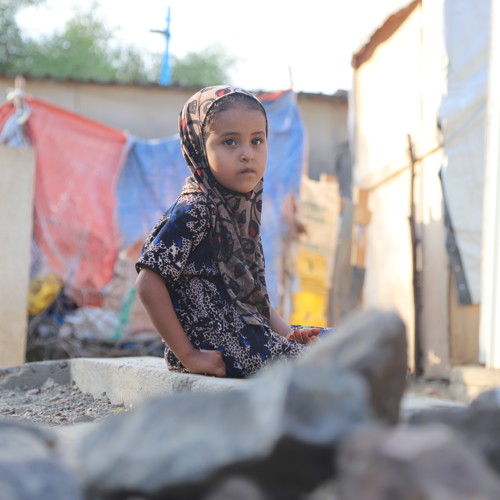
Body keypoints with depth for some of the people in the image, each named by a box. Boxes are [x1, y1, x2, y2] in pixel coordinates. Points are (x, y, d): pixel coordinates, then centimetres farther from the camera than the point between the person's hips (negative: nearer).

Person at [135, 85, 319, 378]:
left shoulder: (244, 209, 12)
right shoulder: (194, 212, -15)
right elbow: (149, 285, -21)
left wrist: (286, 333, 3)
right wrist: (189, 356, -19)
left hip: (252, 335, 9)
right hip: (218, 348, -9)